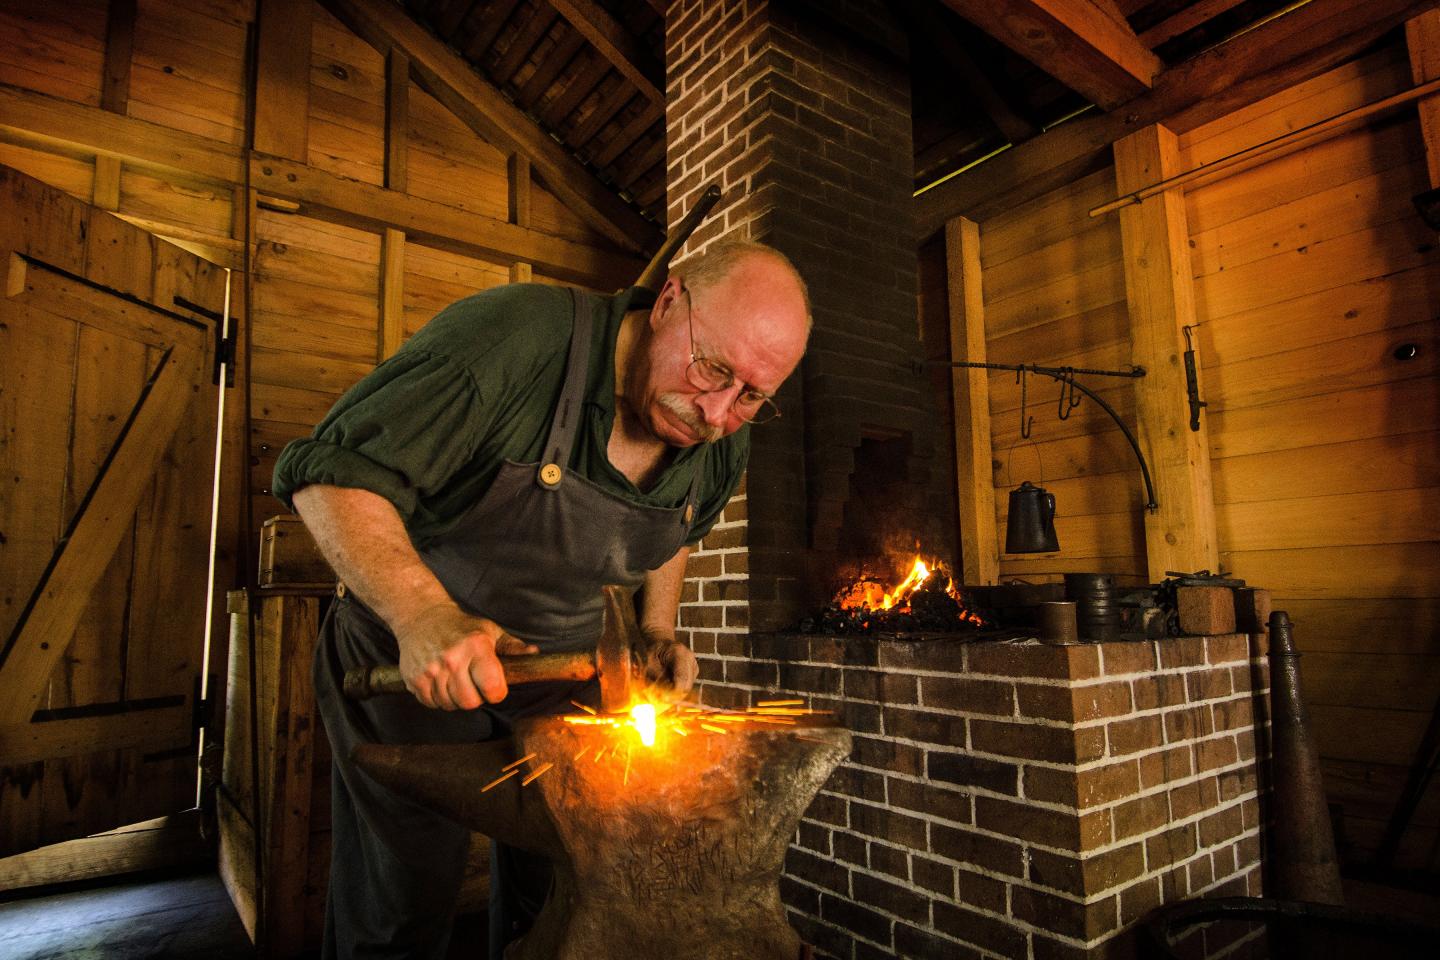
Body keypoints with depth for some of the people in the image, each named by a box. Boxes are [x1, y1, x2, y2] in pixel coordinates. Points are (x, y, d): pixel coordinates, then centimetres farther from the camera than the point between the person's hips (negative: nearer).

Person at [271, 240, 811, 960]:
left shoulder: (723, 447, -8)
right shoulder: (513, 336, -28)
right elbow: (330, 472, -25)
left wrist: (657, 633, 0)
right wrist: (422, 613, -37)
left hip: (564, 664, 5)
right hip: (409, 652, -4)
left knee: (558, 901, 15)